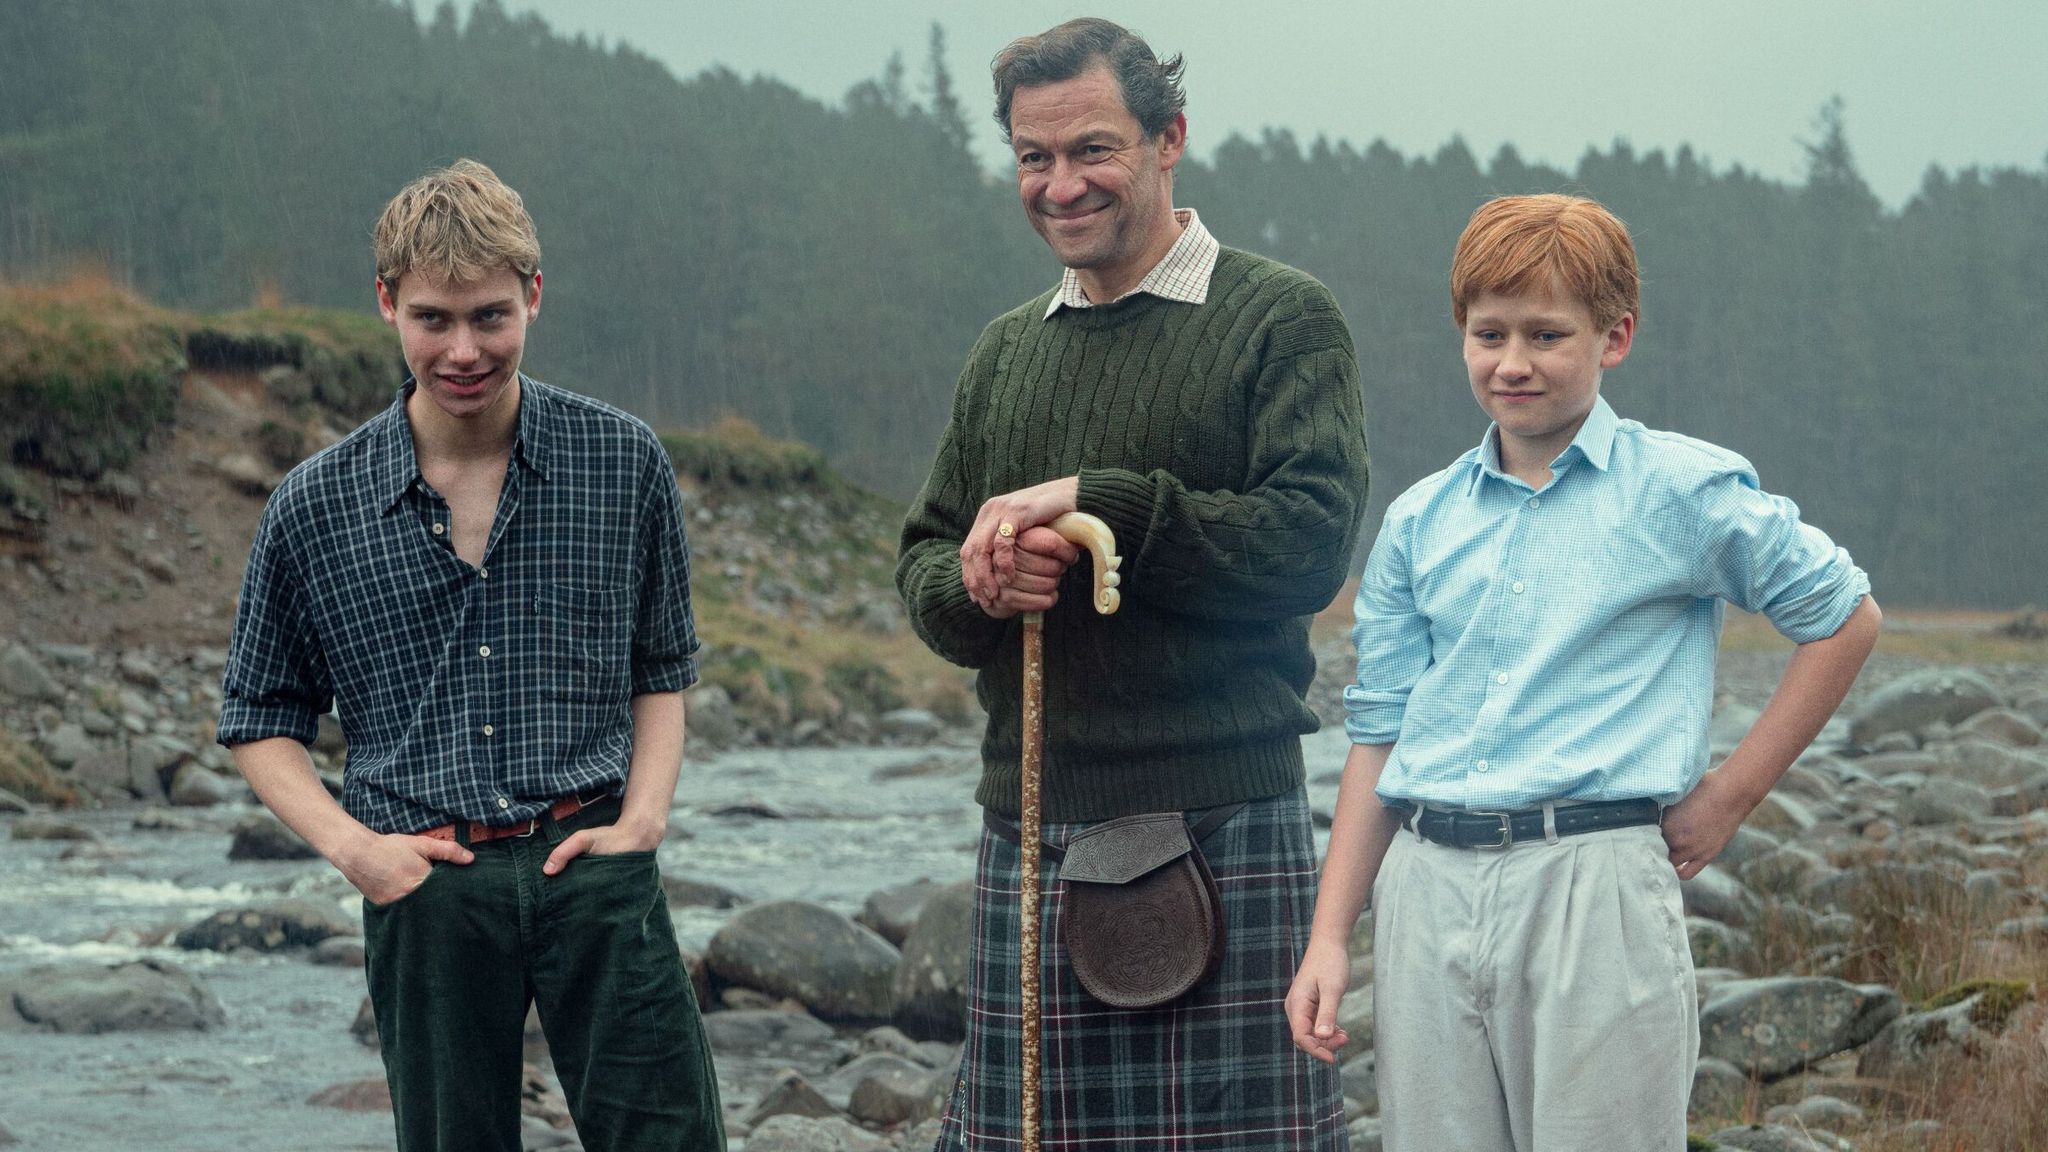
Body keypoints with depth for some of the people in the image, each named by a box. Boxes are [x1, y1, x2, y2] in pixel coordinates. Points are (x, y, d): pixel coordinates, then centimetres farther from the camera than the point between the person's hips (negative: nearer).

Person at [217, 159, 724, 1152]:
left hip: (592, 872, 0)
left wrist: (642, 819, -2)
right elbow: (261, 719, 10)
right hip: (426, 893, 0)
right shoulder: (314, 509, 1)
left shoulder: (624, 463, 3)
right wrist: (351, 845, -5)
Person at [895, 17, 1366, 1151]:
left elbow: (1310, 541, -12)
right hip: (1029, 835, 5)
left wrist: (1093, 501, -14)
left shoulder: (1281, 318, 0)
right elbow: (924, 564, 18)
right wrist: (977, 585, -5)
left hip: (1221, 828, -5)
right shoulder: (1006, 351, 19)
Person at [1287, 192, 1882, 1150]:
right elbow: (1379, 733, 14)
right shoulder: (1419, 522, 12)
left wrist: (1731, 794, 4)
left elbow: (1844, 618, 9)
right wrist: (1329, 937, 8)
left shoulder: (1680, 491, 1)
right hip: (1428, 885, 4)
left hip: (1594, 882, -4)